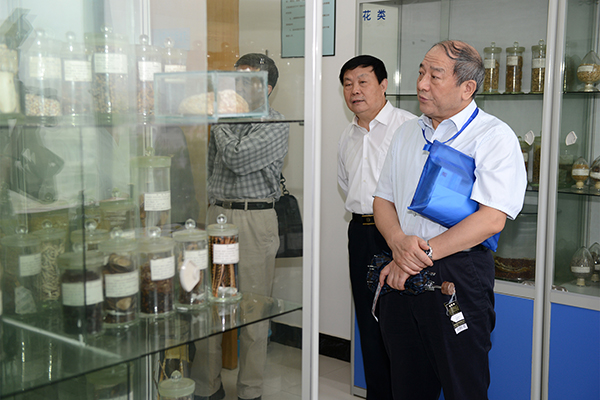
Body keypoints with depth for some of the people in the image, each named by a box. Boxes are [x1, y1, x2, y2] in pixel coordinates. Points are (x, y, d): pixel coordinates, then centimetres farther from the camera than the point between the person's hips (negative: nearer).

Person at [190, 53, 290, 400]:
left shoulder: (275, 126, -4)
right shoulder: (228, 120, 16)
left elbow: (237, 158, -18)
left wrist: (218, 121, -5)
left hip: (254, 219, -6)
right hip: (216, 215, 6)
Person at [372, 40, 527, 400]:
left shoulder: (495, 136, -7)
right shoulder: (408, 133, 13)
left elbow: (491, 219, -17)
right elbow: (383, 199, 13)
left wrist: (422, 253, -17)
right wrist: (399, 241, -9)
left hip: (458, 279, -5)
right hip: (400, 275, 6)